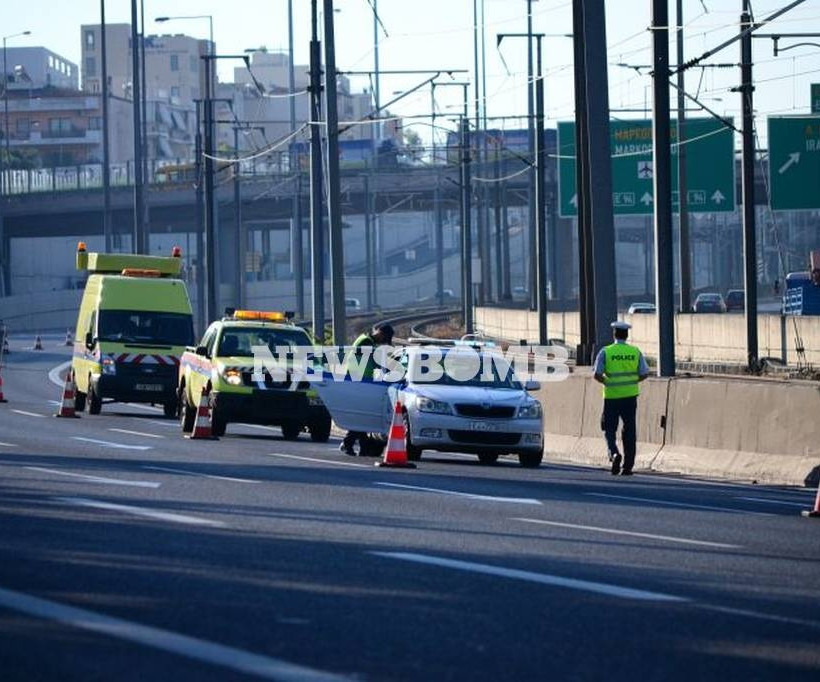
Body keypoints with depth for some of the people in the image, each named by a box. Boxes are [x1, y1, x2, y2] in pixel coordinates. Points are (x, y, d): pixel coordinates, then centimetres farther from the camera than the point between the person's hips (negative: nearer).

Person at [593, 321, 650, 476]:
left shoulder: (605, 352, -6)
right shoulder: (635, 352, 0)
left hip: (611, 396, -2)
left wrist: (607, 382, 8)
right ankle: (628, 465, 8)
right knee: (629, 431, 9)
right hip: (630, 395, 2)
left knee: (609, 429, 8)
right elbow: (644, 374, 1)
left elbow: (597, 375, -10)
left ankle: (614, 453, -19)